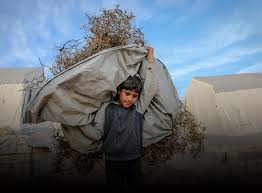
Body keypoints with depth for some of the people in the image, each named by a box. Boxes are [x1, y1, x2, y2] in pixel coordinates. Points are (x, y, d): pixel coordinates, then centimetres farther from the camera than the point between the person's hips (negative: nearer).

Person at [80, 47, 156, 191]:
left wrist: (150, 61, -11)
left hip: (134, 161, 2)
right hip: (112, 162, -1)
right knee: (115, 187, 14)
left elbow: (150, 89, -12)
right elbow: (97, 134, -4)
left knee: (137, 187, 16)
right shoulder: (107, 108, -6)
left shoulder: (138, 107, -3)